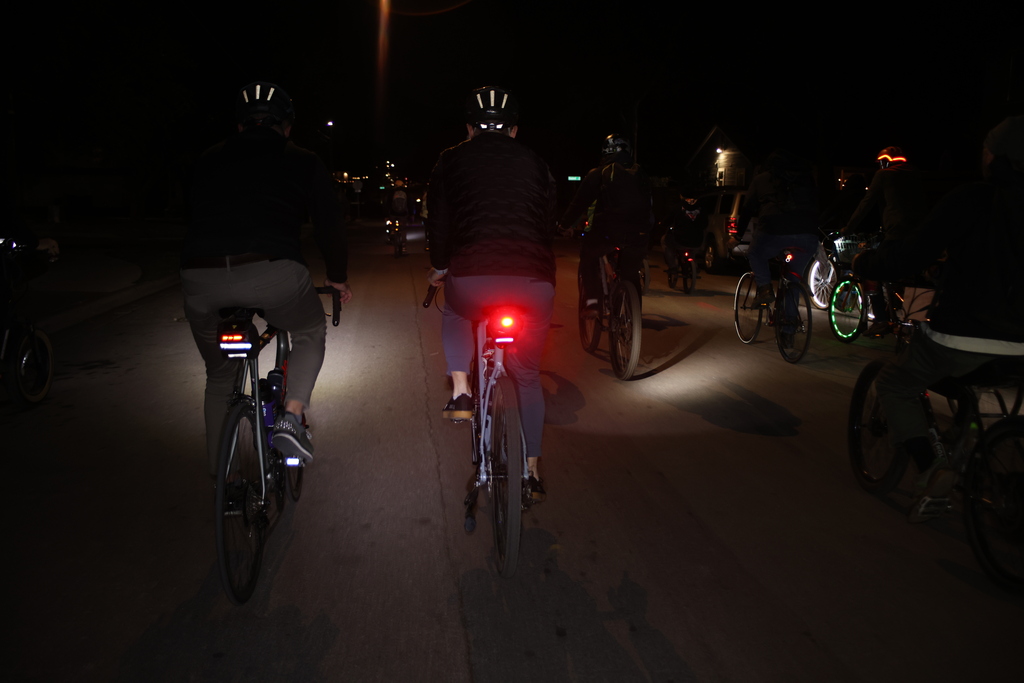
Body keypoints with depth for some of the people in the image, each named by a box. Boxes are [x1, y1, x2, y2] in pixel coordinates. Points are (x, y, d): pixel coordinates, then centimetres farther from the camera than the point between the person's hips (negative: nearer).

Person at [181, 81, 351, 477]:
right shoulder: (302, 162, 17)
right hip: (271, 272, -3)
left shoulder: (210, 160, 25)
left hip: (200, 278, 4)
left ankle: (219, 473, 32)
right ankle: (291, 418, 5)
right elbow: (329, 226, 17)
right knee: (310, 333, 27)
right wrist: (338, 277, 31)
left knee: (220, 373, 24)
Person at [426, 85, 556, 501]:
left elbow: (440, 223, 12)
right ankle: (532, 472, 27)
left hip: (471, 279, -1)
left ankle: (460, 392, 16)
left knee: (454, 314, 36)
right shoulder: (535, 164, 20)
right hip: (535, 283, 2)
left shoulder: (451, 160, 14)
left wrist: (438, 268, 30)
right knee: (528, 376, 22)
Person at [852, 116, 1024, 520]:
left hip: (961, 337, -5)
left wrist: (863, 264, 5)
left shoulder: (967, 202, -11)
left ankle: (929, 467, -5)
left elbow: (910, 257, -13)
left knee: (895, 384, 13)